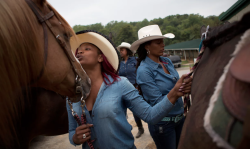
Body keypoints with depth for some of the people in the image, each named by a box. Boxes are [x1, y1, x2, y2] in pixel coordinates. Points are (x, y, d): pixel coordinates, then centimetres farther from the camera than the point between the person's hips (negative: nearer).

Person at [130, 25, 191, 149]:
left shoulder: (167, 61, 0)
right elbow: (158, 103, -20)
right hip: (163, 123, -6)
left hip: (180, 116, 6)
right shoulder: (144, 70, -18)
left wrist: (186, 85, -7)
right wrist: (176, 91, -33)